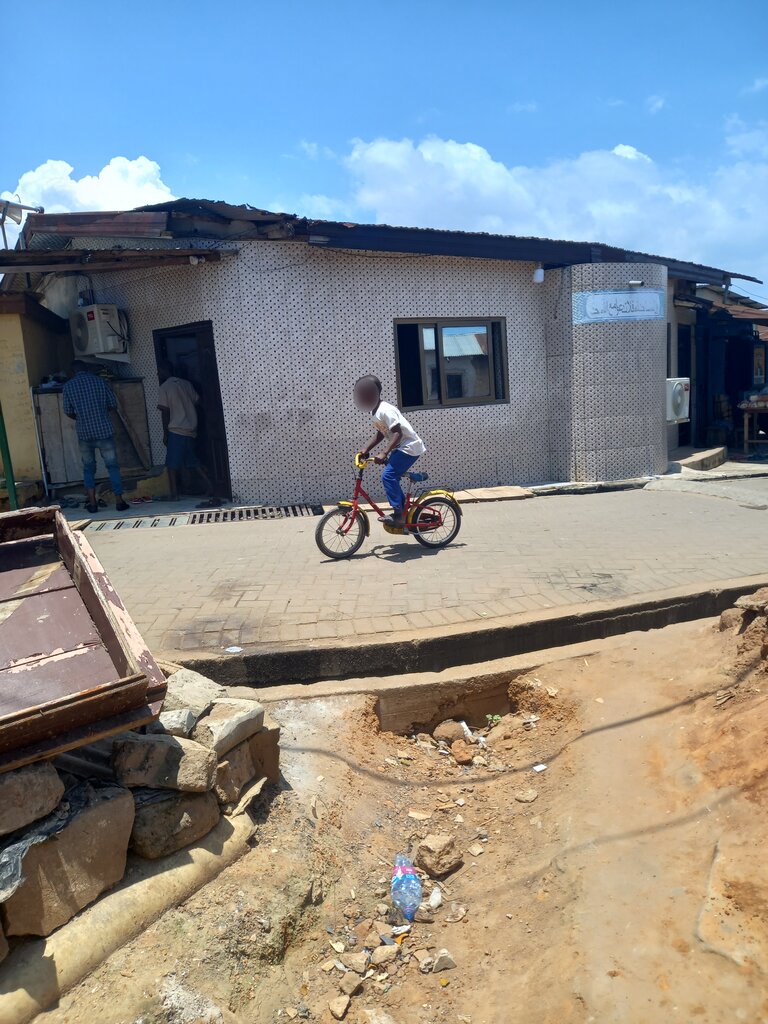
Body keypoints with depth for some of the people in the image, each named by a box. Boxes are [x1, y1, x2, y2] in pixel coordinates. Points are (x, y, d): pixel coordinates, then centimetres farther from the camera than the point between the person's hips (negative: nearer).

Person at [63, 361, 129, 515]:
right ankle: (119, 501, 3)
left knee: (88, 468, 13)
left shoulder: (68, 386, 1)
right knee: (112, 466, 5)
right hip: (104, 431, -1)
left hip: (84, 433, 1)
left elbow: (68, 412, 3)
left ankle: (92, 503, 11)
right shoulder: (100, 381, -1)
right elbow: (113, 404, 2)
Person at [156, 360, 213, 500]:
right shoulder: (186, 384, 12)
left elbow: (165, 412, -8)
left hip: (176, 431, -6)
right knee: (193, 462, 14)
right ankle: (210, 487, 7)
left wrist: (165, 434, -3)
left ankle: (174, 494, -1)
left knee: (172, 464, 0)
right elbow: (197, 403, 12)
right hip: (191, 431, 7)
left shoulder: (164, 388, -5)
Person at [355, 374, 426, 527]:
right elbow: (380, 434, 18)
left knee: (388, 476, -17)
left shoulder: (385, 410, -22)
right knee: (391, 477, 10)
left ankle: (398, 514, -12)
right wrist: (366, 449, 8)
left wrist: (384, 454, -33)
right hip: (401, 447, 10)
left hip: (410, 446, -10)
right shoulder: (374, 412, 7)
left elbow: (398, 433, -28)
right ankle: (403, 512, 21)